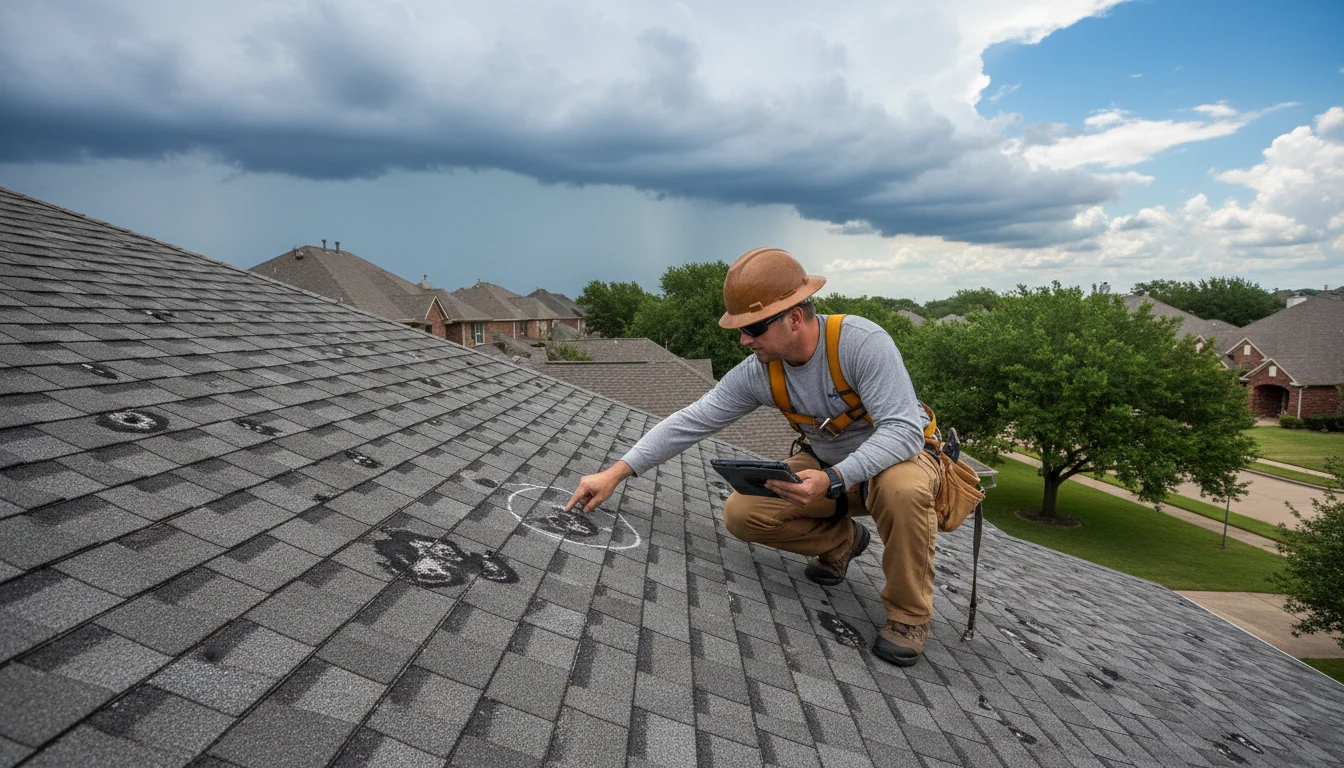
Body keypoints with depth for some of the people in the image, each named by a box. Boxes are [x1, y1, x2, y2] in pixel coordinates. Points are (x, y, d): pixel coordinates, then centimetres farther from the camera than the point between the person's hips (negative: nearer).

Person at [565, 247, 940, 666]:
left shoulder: (862, 342, -30)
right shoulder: (758, 372, -14)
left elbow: (903, 430, -33)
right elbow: (690, 422, -12)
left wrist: (832, 479, -47)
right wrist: (614, 474, -16)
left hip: (901, 453, -4)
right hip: (826, 463, 5)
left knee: (903, 488, -40)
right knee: (741, 513, -14)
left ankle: (908, 612, -12)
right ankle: (840, 541, 13)